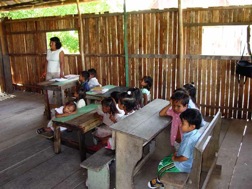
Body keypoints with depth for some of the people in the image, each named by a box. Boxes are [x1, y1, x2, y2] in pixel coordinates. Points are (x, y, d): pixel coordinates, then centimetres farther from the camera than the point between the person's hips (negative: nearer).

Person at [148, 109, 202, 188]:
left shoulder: (189, 140, -37)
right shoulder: (196, 133, -8)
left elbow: (184, 158, -31)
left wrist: (175, 158, -13)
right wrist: (178, 153, 7)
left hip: (184, 166, -9)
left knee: (161, 166, 7)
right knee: (165, 160, 22)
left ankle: (159, 181, 34)